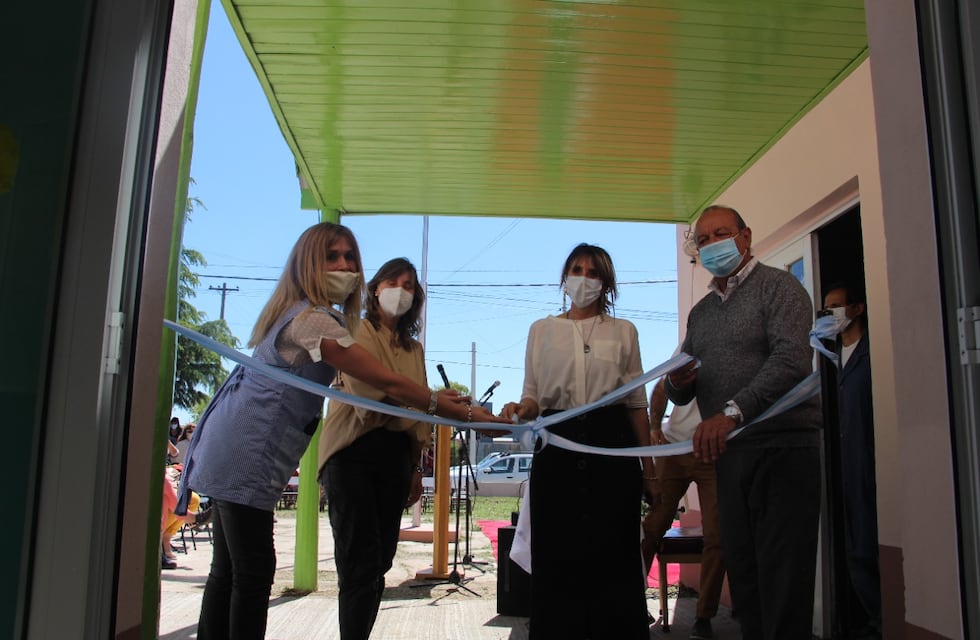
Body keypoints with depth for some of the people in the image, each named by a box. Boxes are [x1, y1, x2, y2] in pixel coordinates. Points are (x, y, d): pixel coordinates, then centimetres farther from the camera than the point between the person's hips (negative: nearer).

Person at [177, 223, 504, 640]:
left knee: (229, 570, 13)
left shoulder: (298, 313, 15)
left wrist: (432, 398, 10)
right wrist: (463, 413, -16)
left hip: (232, 449, 10)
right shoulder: (313, 319, -18)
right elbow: (388, 384, -21)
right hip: (246, 454, -10)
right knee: (254, 573, -6)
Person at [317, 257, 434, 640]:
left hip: (396, 455, 6)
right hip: (355, 451, -6)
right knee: (361, 562, -11)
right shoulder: (358, 332, 2)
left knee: (379, 562, 6)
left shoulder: (414, 348, 20)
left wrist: (416, 467, 15)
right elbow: (368, 396, -11)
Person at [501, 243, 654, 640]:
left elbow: (636, 402, 11)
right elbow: (533, 395, 11)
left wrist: (648, 465, 8)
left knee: (613, 554, -2)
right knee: (557, 555, -1)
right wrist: (521, 409, -13)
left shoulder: (623, 331, 12)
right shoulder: (542, 330, 13)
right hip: (557, 445, 1)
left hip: (612, 445, 0)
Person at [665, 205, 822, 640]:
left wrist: (732, 412, -29)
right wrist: (677, 383, -5)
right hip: (727, 454, 7)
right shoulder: (700, 312, 19)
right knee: (742, 572, 10)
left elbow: (792, 360, -19)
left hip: (782, 447, -7)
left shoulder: (777, 287, -2)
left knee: (782, 578, -7)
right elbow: (679, 395, 20)